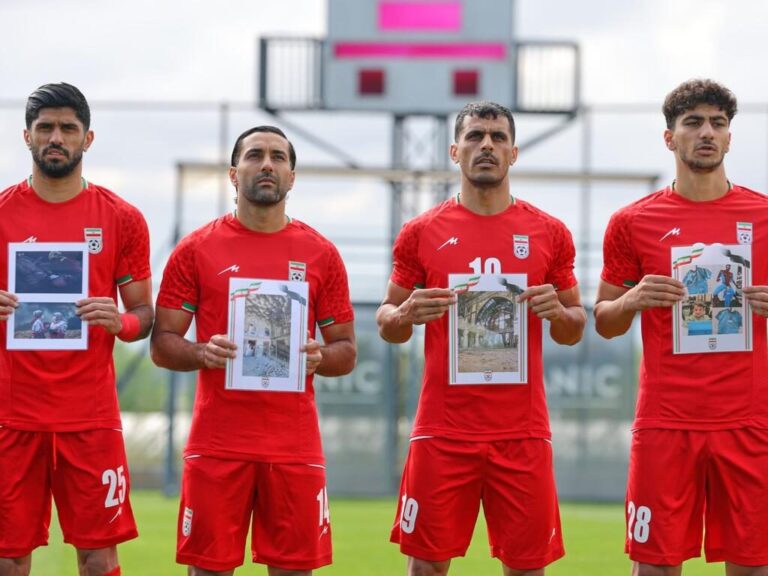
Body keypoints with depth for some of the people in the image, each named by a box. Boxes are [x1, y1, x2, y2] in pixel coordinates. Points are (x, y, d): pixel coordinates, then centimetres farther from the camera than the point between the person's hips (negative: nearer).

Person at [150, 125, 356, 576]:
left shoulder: (320, 254, 7)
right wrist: (202, 354, -16)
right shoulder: (197, 249, 4)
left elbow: (347, 353, 10)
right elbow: (162, 344, 4)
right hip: (217, 443, -1)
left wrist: (319, 358, -12)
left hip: (295, 444, 1)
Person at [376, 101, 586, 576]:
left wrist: (557, 311, -9)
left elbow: (574, 331, 13)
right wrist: (407, 314, -11)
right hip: (443, 428, 0)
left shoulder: (549, 233, 6)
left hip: (522, 430, 1)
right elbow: (387, 325, 10)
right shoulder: (422, 233, 4)